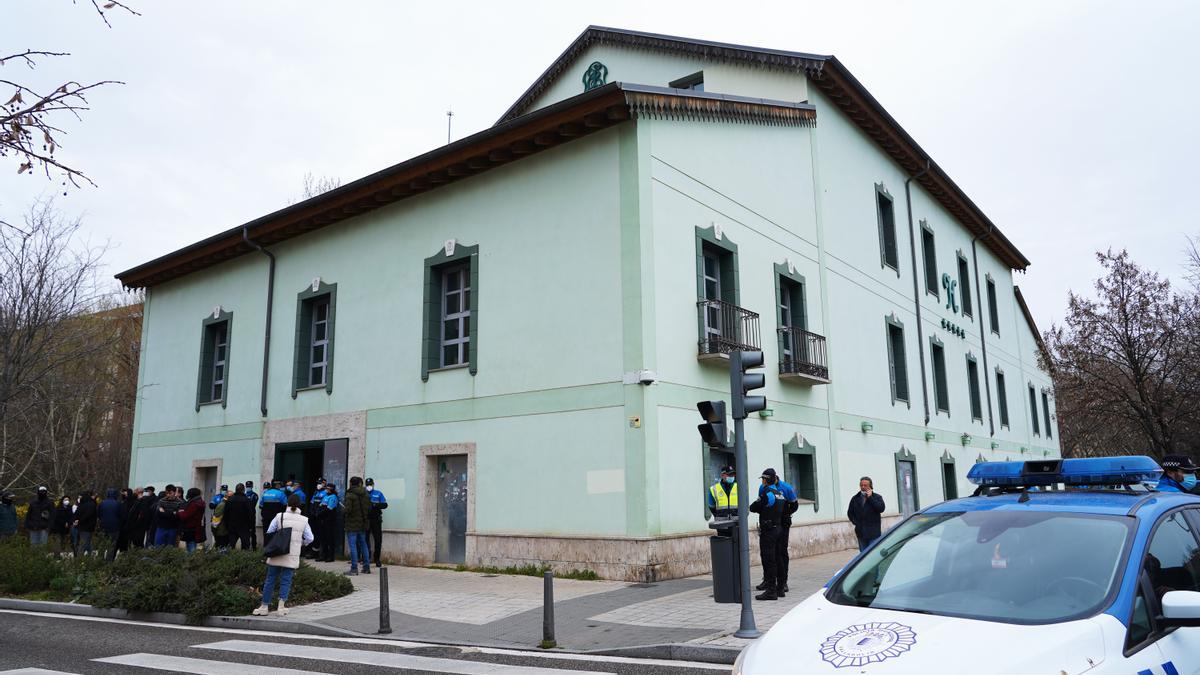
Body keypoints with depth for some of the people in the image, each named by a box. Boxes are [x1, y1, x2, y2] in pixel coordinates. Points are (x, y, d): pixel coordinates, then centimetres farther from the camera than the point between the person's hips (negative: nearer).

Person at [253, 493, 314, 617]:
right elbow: (309, 538, 0)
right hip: (292, 556, 0)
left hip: (277, 553, 0)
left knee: (270, 579, 9)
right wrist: (301, 544, 18)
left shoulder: (279, 516, -1)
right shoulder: (304, 520, 2)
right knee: (286, 580, 6)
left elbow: (268, 533, -1)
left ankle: (264, 606, 15)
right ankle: (282, 604, -6)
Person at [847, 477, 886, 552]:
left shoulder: (877, 497, 3)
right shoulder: (855, 498, 11)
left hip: (874, 533, -3)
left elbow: (881, 508, -14)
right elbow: (850, 512, 16)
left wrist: (870, 498, -13)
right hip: (861, 533, 3)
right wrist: (855, 522, 1)